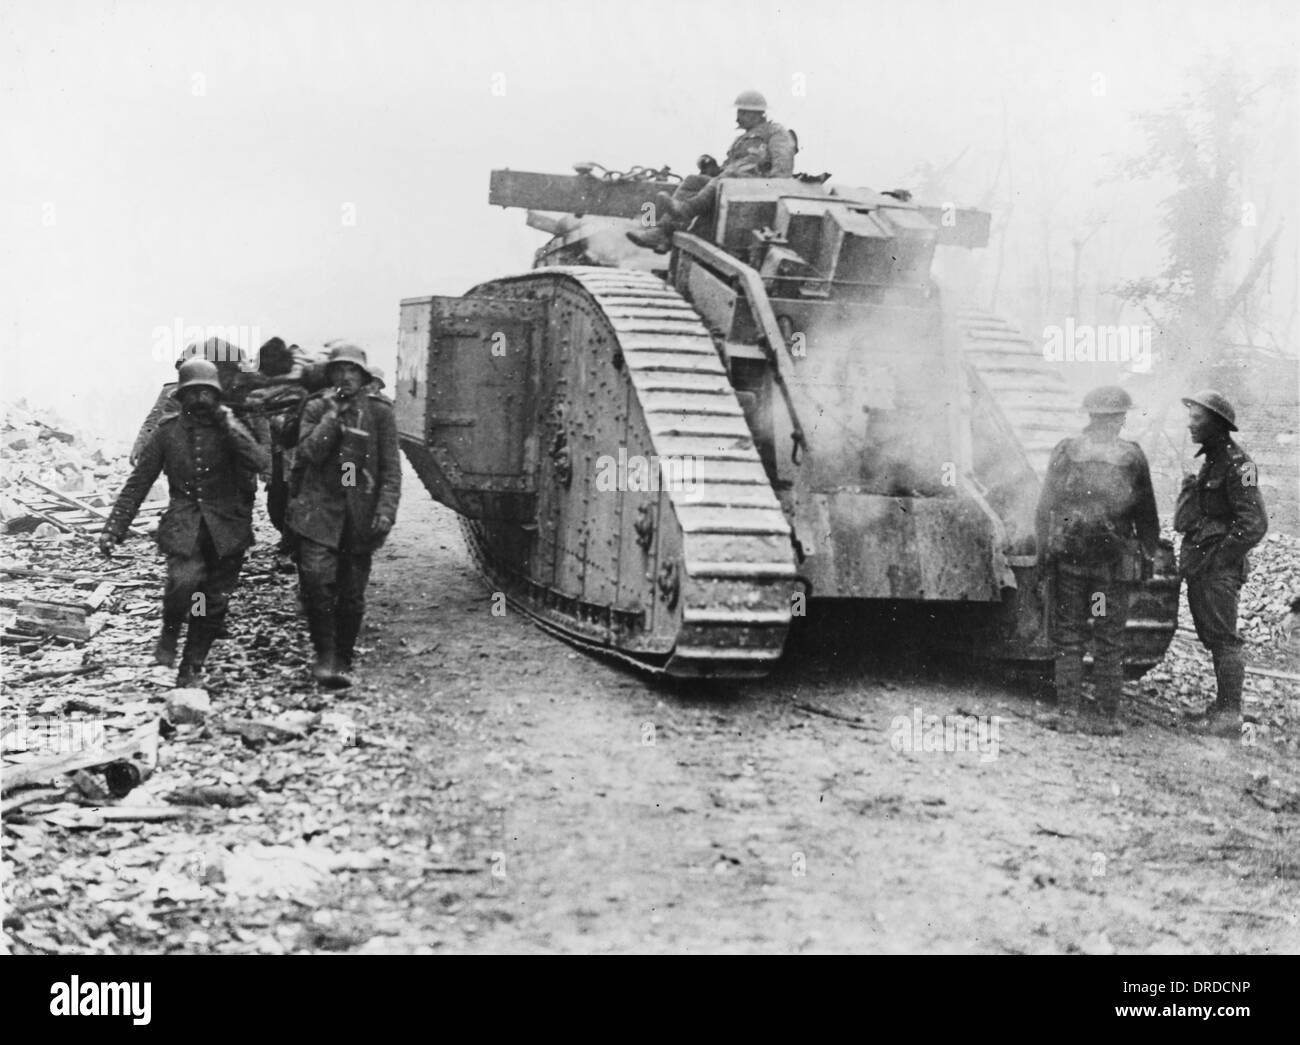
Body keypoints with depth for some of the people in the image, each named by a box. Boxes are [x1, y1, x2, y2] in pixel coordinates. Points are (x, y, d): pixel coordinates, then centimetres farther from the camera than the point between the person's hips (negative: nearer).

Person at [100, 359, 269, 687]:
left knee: (214, 602, 3)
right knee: (185, 580, -27)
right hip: (183, 524, -1)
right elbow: (138, 482, 5)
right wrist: (113, 528, 1)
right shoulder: (168, 430, 3)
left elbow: (258, 462, -15)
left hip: (227, 527, 1)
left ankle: (191, 668, 22)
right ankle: (169, 633, 4)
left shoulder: (229, 427, 3)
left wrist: (227, 423, -15)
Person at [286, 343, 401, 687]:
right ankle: (325, 654, -3)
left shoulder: (379, 412, 4)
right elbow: (310, 453, -7)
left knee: (352, 594, 4)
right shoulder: (316, 408, 5)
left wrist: (386, 510, -8)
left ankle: (343, 661, 19)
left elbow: (391, 469, 3)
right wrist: (332, 415, -11)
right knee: (316, 580, -17)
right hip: (319, 508, -1)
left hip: (360, 514, 1)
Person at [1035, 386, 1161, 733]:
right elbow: (1146, 512, 4)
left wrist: (1045, 550, 5)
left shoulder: (1065, 451, -1)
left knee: (1068, 636, 7)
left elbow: (1045, 507, -1)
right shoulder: (1131, 456, -2)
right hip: (1114, 559, 0)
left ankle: (1068, 712, 6)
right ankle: (1108, 716, 7)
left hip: (1069, 557, 0)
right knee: (1109, 640, 6)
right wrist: (1151, 550, 15)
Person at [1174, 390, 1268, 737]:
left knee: (1223, 640, -6)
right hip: (1199, 565, 9)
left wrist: (1219, 558, -16)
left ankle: (1229, 714, -2)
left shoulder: (1236, 465, -15)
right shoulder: (1210, 461, 15)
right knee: (1211, 637, 15)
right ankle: (1224, 703, 25)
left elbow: (1254, 525, -19)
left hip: (1220, 569, -9)